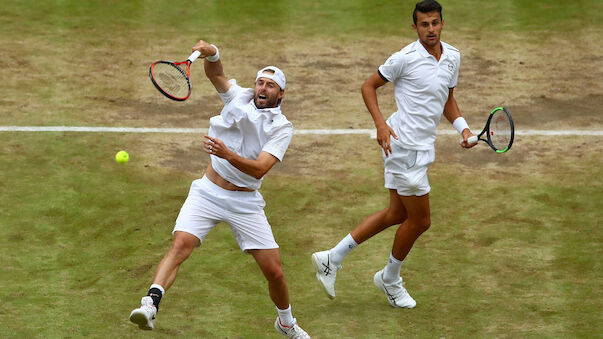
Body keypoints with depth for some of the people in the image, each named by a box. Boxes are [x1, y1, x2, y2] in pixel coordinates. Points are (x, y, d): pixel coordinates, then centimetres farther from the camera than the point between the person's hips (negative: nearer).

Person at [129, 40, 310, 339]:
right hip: (208, 192, 0)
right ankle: (150, 305, -38)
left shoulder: (282, 128, -7)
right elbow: (215, 73, -4)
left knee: (274, 271, 0)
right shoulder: (239, 97, 2)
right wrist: (211, 53, -27)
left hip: (245, 203, 0)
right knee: (181, 244, -25)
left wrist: (228, 154, -35)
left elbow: (259, 169, -19)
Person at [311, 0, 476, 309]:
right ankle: (390, 279, 25)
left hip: (422, 147, 9)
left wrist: (463, 128, 4)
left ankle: (332, 258, 22)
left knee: (397, 214, 16)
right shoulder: (406, 58, -15)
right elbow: (368, 86, -7)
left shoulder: (452, 57, 8)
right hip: (403, 146, -9)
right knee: (419, 220, 1)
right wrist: (381, 124, -19)